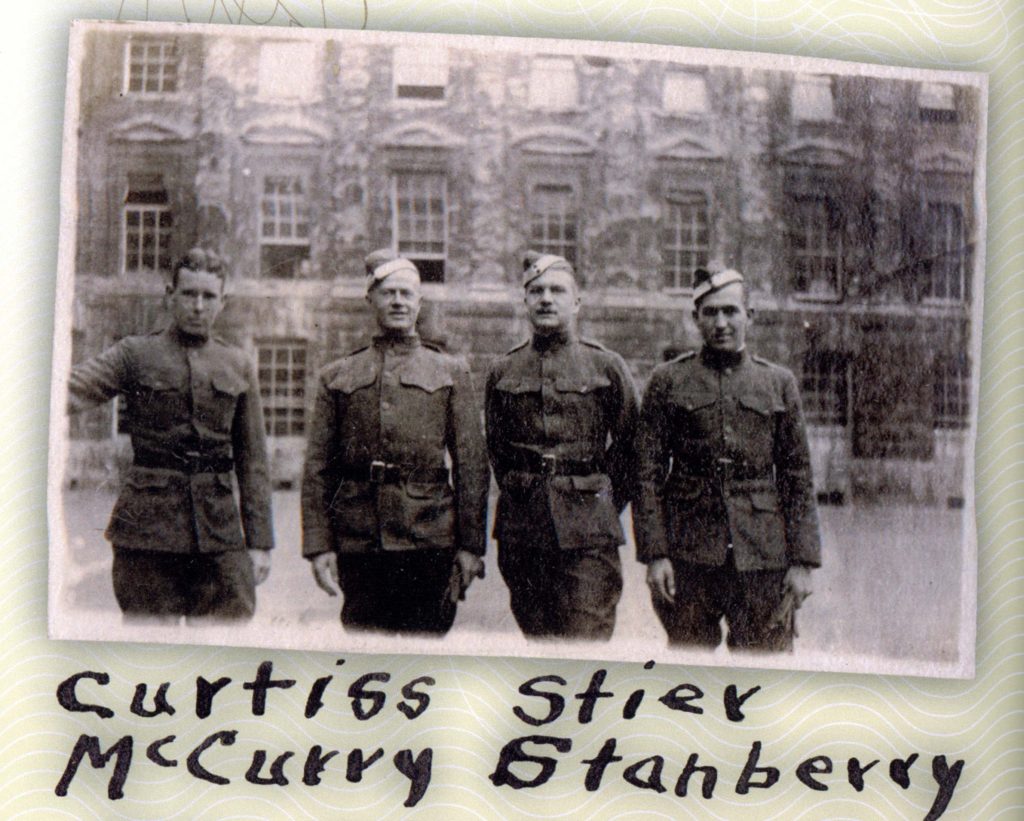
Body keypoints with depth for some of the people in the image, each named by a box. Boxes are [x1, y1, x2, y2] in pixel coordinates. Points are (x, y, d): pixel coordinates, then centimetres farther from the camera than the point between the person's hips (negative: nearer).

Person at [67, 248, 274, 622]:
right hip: (147, 527, -2)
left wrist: (259, 542, 7)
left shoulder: (238, 365, 11)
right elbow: (73, 390, -14)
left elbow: (253, 460, 11)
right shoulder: (135, 355, 4)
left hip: (220, 533, 2)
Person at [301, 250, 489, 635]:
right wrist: (318, 545, 0)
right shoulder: (337, 376, 11)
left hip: (429, 542, -1)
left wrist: (471, 545, -1)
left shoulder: (451, 371, 9)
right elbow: (317, 469, 8)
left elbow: (472, 463, 5)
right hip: (357, 544, 1)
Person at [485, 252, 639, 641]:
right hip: (522, 533, 3)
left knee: (586, 645, -8)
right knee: (538, 641, 10)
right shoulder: (503, 372, 8)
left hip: (588, 534, -3)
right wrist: (523, 497, 12)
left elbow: (630, 445, 7)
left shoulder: (607, 366, 2)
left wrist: (602, 503, 3)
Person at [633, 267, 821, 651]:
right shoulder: (668, 381, 3)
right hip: (689, 555, -1)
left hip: (763, 557, 1)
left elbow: (798, 479, 7)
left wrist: (802, 562, 1)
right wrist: (655, 554, -7)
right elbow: (647, 475, 1)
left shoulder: (779, 382, 8)